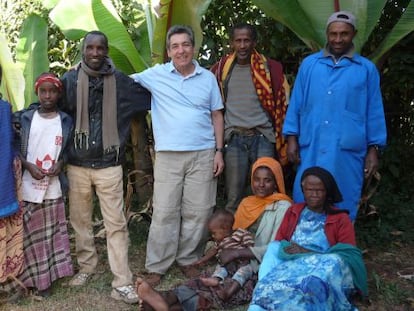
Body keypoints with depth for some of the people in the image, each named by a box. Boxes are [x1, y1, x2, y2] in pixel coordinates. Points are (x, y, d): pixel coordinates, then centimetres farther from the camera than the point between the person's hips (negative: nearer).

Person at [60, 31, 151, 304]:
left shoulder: (122, 82, 0)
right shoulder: (69, 81, 2)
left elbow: (151, 99, 8)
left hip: (109, 164, -1)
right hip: (77, 164, 2)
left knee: (116, 224, -2)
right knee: (80, 220, 13)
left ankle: (122, 284, 4)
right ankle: (87, 266, 33)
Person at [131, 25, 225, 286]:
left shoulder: (208, 78, 8)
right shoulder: (155, 75, 3)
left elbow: (217, 116, 10)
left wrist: (219, 151, 4)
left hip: (203, 155, 2)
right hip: (168, 156, -1)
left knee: (198, 212, 5)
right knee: (164, 212, 0)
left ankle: (188, 260, 21)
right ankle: (157, 266, 12)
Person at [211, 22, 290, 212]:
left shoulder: (270, 68, 2)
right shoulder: (222, 68, 7)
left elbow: (282, 103, 4)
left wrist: (282, 141, 0)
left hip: (263, 138, -1)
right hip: (234, 140, 1)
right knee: (233, 198, 4)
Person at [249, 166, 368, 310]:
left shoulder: (341, 219, 11)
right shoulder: (292, 212, 23)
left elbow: (349, 258, 1)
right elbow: (277, 245, 16)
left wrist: (308, 253, -9)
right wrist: (287, 250, -10)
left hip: (324, 270, -2)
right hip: (291, 267, 2)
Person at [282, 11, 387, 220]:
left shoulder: (367, 69, 6)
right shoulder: (309, 64, 8)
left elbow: (374, 112, 7)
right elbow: (296, 103, 9)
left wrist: (373, 149, 3)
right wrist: (292, 138, 3)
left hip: (348, 152, -1)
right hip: (311, 150, 1)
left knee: (343, 207, 7)